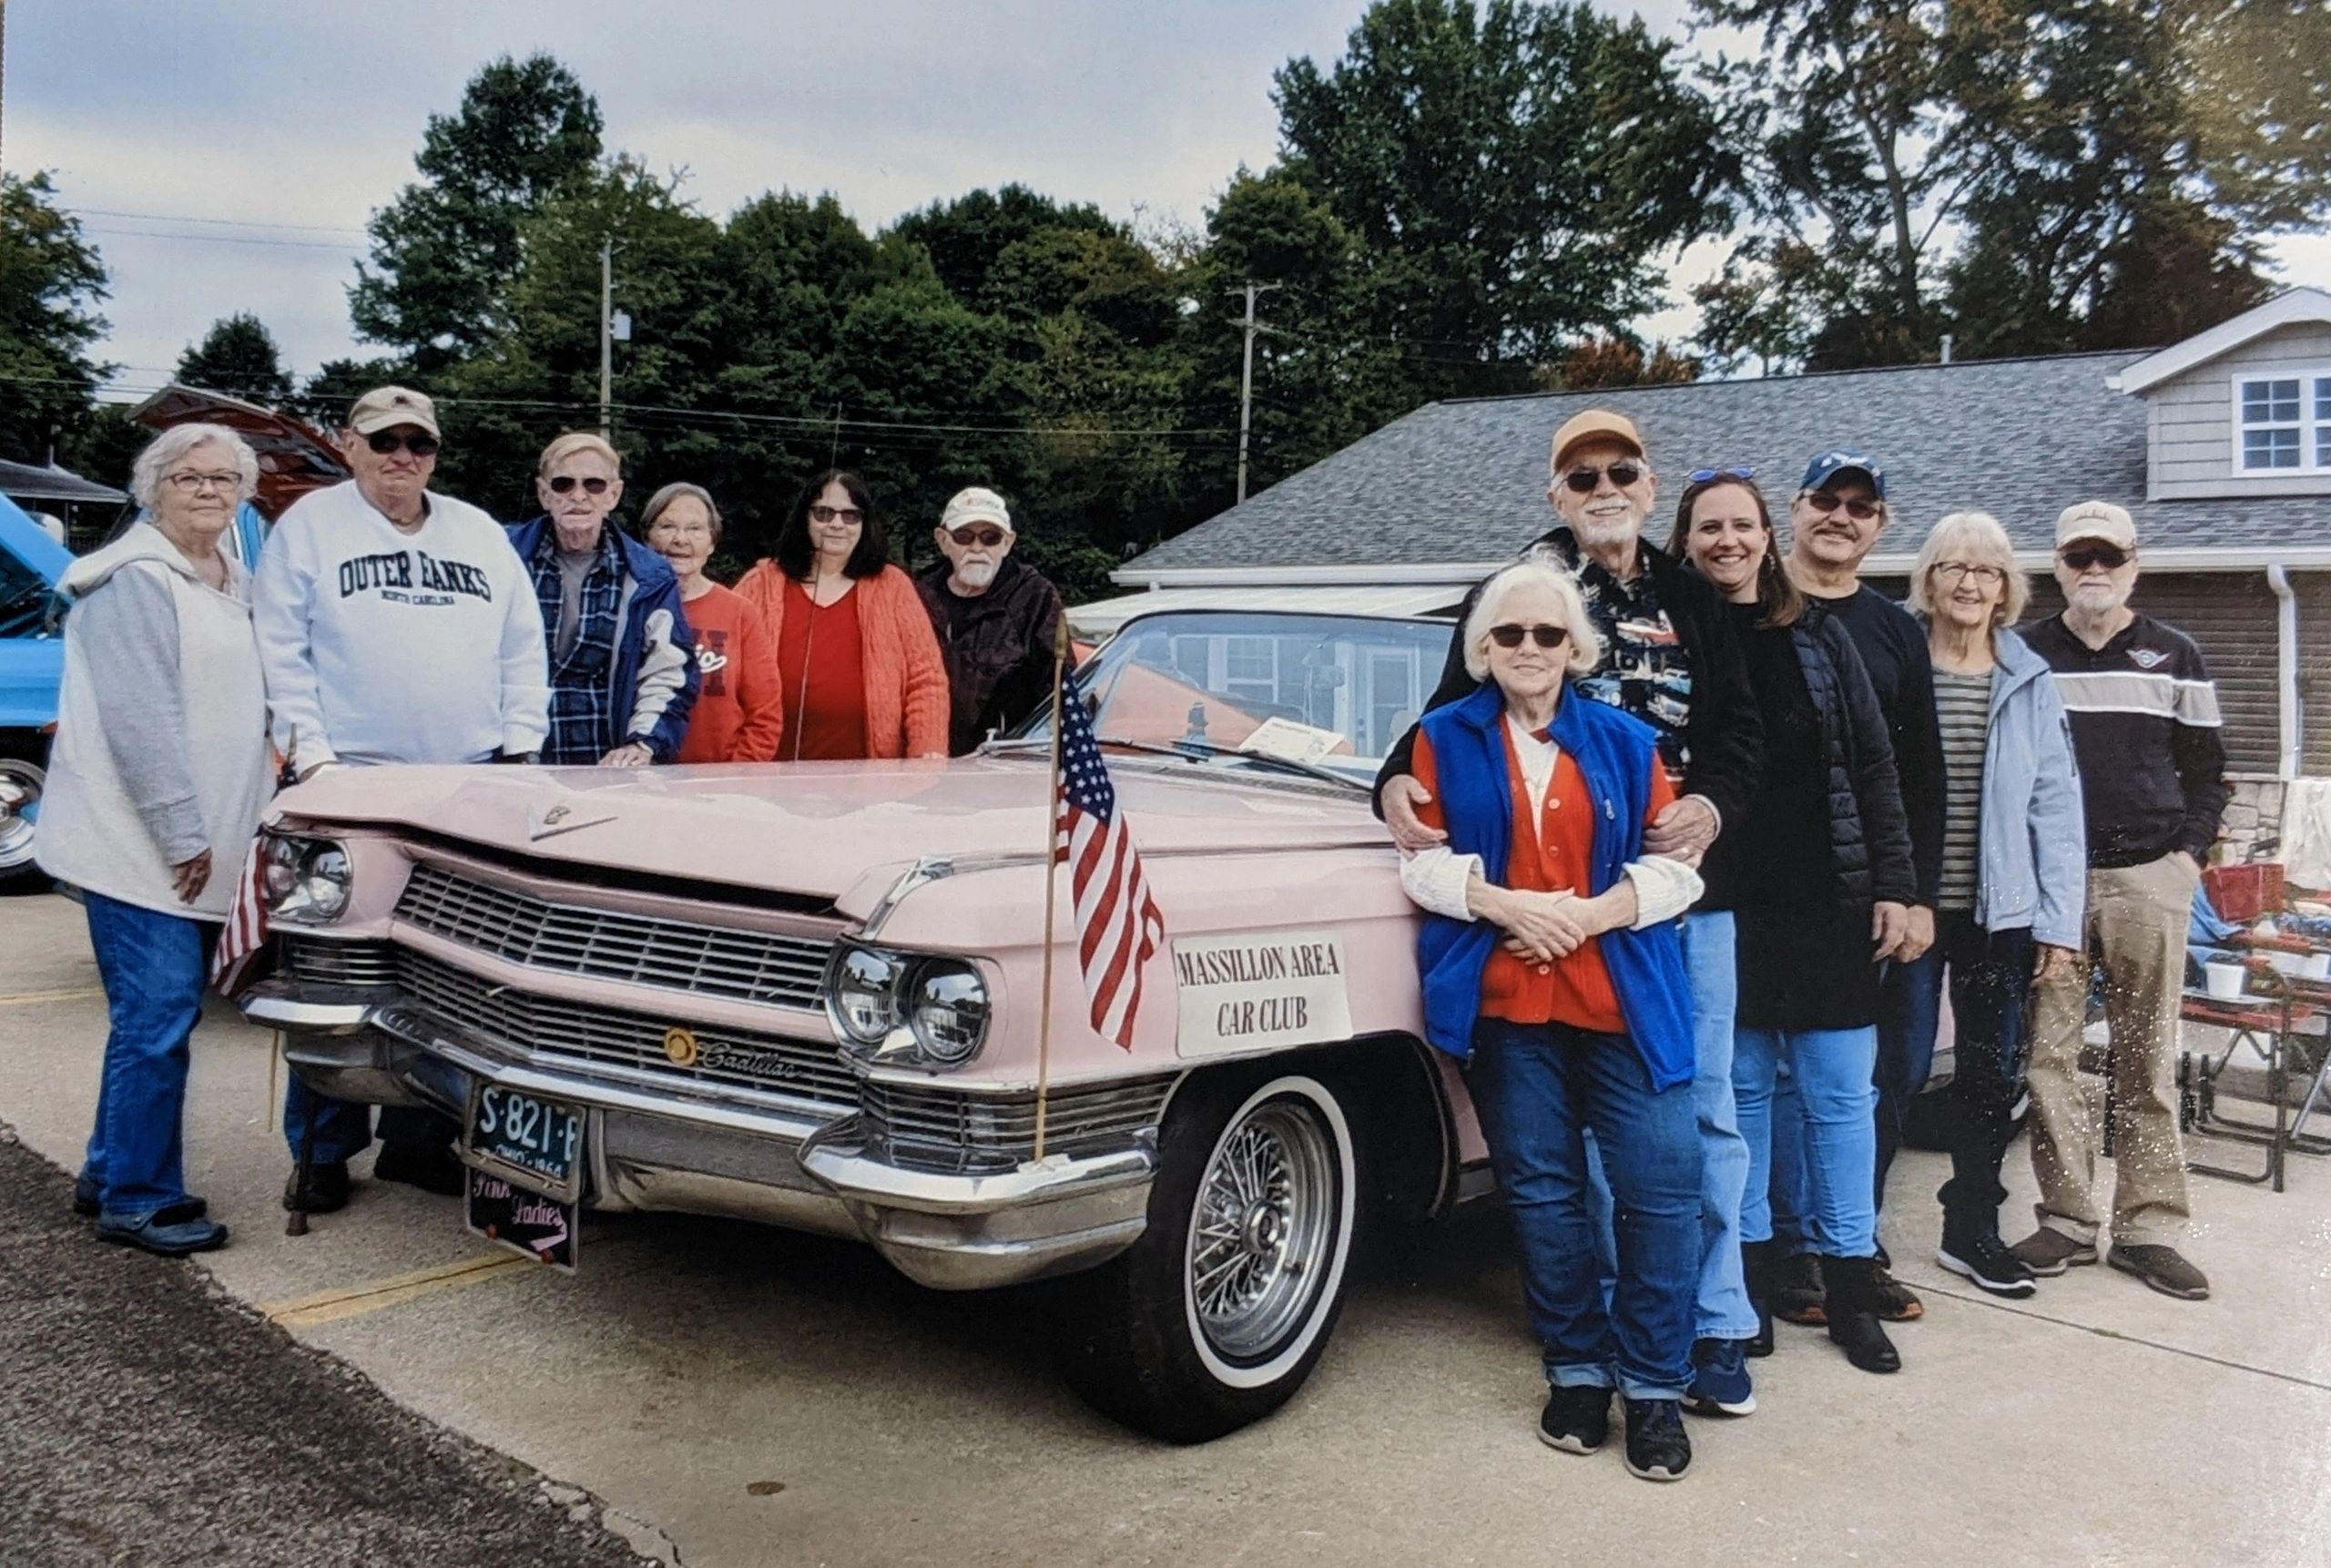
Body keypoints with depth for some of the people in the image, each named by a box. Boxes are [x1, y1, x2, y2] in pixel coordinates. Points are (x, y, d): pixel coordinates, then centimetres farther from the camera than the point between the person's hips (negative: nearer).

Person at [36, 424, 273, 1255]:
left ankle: (110, 1175, 25)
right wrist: (183, 837, -18)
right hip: (137, 846, -9)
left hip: (198, 848, 9)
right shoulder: (133, 581, -11)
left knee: (162, 1016, 14)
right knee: (157, 1019, -7)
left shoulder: (231, 583, 17)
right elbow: (141, 718, -18)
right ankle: (137, 1201, 3)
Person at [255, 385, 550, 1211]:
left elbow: (523, 646, 15)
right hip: (353, 783, -3)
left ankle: (420, 1138, 19)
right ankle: (321, 1153, 12)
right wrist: (312, 754, -9)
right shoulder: (308, 525, 5)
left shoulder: (479, 533, 16)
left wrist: (520, 743, 5)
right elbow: (279, 651, -1)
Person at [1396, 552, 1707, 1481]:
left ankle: (1654, 1385, 12)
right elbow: (1425, 863, 1)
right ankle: (1578, 1370, 25)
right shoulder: (1446, 739, 6)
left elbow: (1674, 865, 4)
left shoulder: (1624, 741, 7)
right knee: (1542, 1190, 8)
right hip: (1505, 1004, 0)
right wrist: (1507, 906, -15)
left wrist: (1591, 913, -12)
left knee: (1661, 1185, -4)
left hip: (1622, 1003, 0)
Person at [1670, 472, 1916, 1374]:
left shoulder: (1818, 637, 6)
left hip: (1828, 898, 1)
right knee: (1739, 1087, 9)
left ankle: (1851, 1291, 16)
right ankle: (1748, 1274, 22)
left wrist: (1892, 883, 0)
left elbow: (1873, 765, 6)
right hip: (1723, 902, -1)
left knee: (1841, 1094, 5)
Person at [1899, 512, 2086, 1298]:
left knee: (1994, 1072, 11)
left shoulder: (2029, 681, 5)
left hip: (2001, 911, 3)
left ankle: (1972, 1229, 27)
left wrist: (2059, 919, -1)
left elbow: (2056, 804, 4)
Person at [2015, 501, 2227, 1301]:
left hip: (2148, 879, 0)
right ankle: (2068, 1217, 10)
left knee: (2147, 1058, 4)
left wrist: (2189, 854, 0)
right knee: (2048, 1053, -1)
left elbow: (2206, 770, 12)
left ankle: (2149, 1226, 12)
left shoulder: (2175, 656, 8)